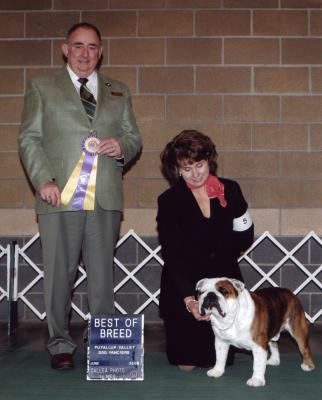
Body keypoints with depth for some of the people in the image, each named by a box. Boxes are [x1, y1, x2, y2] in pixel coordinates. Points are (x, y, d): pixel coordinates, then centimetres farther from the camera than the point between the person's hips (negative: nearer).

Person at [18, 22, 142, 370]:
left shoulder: (118, 92, 19)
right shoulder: (41, 88, 11)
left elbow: (133, 137, 20)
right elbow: (29, 138, 4)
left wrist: (122, 147, -4)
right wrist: (44, 180, -9)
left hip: (105, 198, 2)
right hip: (59, 197, -2)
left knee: (102, 274, 5)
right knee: (59, 275, 2)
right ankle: (60, 345, 15)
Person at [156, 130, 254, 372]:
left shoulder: (230, 190, -1)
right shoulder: (169, 201, -11)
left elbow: (245, 235, 12)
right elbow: (173, 256, -20)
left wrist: (220, 258, 2)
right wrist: (188, 298, -32)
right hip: (184, 287, -2)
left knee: (218, 361, 2)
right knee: (186, 363, -1)